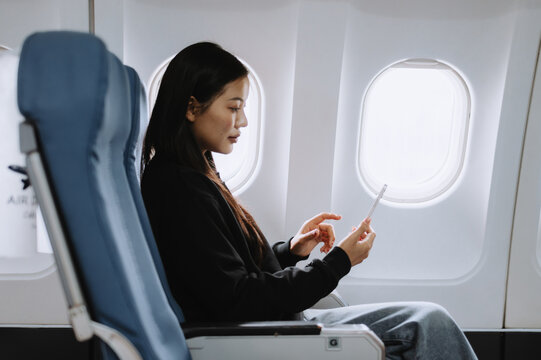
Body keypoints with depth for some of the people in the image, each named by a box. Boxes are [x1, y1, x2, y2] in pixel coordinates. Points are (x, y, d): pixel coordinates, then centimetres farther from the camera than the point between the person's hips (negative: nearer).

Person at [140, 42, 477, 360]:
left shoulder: (192, 175, 10)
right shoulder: (180, 190, -21)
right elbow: (238, 301, -22)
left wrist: (291, 250, 3)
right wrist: (337, 262, -16)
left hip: (274, 320, 9)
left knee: (430, 320, 3)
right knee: (428, 324, -9)